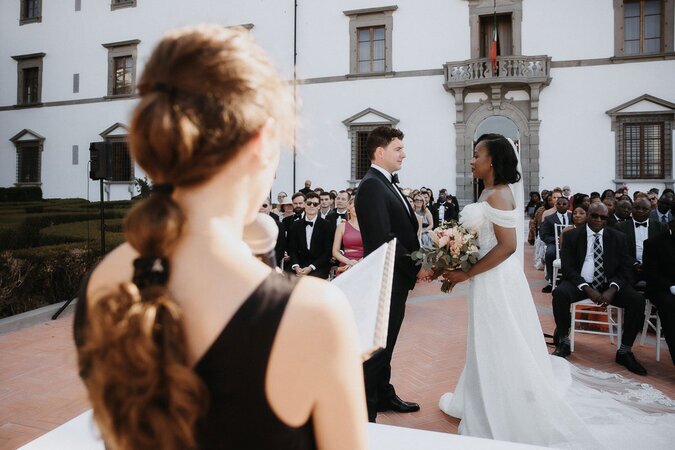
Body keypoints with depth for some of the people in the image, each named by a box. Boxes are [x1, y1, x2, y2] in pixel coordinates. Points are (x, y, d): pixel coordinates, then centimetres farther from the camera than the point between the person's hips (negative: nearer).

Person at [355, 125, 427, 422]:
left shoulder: (388, 183, 13)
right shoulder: (372, 186, -18)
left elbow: (404, 230, 11)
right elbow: (384, 238, -24)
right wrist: (416, 268, -15)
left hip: (397, 278, 10)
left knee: (386, 342, 21)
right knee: (376, 346, 1)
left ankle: (384, 395, 37)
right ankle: (365, 411, 16)